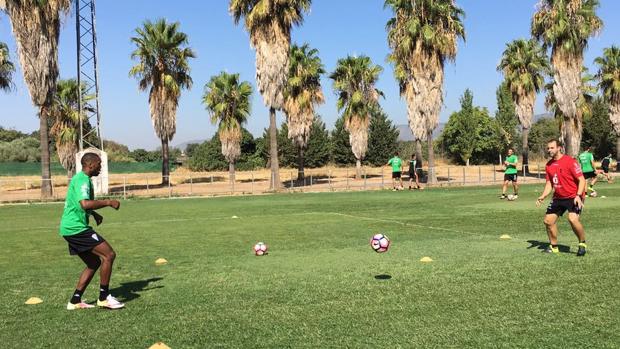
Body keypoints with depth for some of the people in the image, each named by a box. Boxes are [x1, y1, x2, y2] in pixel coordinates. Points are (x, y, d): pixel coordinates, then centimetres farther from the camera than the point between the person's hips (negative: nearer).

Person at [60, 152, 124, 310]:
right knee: (109, 255, -10)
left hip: (70, 229, 11)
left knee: (94, 263, 15)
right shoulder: (83, 180, -13)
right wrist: (108, 202, -19)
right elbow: (85, 204, -29)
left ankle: (75, 301, 16)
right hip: (77, 227, -11)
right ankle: (104, 297, -4)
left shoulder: (79, 178, 19)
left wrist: (94, 214, 24)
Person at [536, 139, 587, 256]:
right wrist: (543, 196, 0)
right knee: (548, 220, 4)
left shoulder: (570, 161, -15)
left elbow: (581, 180, -16)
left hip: (573, 197, -7)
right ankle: (553, 246, 24)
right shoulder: (549, 165, 5)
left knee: (573, 219, -27)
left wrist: (578, 196, -27)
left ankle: (582, 243, -3)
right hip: (558, 197, 7)